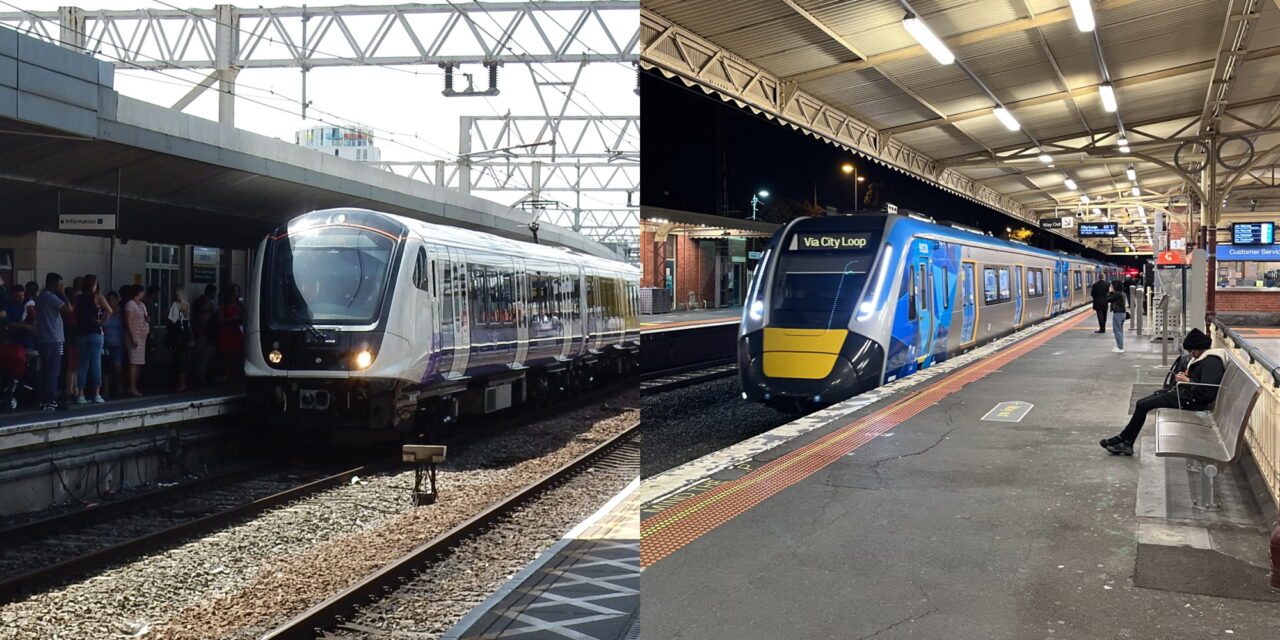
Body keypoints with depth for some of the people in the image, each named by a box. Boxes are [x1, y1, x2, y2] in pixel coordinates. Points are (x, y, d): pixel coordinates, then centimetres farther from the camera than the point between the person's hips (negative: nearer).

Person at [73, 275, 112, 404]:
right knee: (96, 363, -1)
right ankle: (96, 394, -2)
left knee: (82, 364, 8)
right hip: (95, 333, -4)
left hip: (80, 333, 4)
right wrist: (101, 321, -6)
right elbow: (109, 311, -17)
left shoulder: (78, 299, 8)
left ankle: (81, 395, 5)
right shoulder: (97, 297, -4)